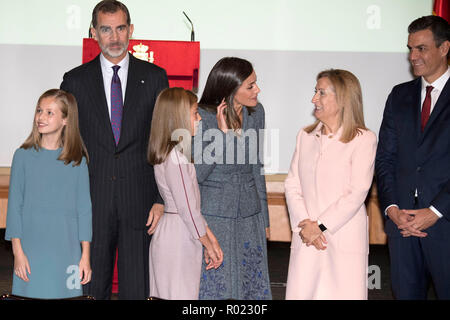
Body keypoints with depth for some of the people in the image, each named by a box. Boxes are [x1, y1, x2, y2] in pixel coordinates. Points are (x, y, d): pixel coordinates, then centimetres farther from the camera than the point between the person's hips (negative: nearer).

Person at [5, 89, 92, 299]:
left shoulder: (77, 161, 1)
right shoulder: (23, 156, 1)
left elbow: (84, 208, 3)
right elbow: (14, 205, 2)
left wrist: (85, 256, -1)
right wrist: (17, 251, -4)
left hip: (67, 251, 0)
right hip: (31, 250, 0)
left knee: (65, 294, 1)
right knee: (31, 294, 0)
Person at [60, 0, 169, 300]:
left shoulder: (154, 77, 5)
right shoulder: (75, 81, 5)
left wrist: (161, 198, -3)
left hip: (140, 201, 0)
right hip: (90, 203, 1)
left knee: (137, 288, 5)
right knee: (92, 286, 9)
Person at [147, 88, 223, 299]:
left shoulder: (177, 152, 14)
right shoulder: (176, 156, -16)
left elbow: (193, 203, 14)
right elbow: (187, 208, -17)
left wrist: (211, 238, 12)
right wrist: (209, 245, -9)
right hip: (178, 237, -10)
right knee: (182, 295, -5)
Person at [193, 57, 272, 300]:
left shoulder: (256, 112, 1)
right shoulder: (202, 117, -14)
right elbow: (197, 175, -17)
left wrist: (264, 216, 15)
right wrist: (223, 133, -24)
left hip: (249, 215, 5)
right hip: (212, 214, -4)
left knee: (252, 286, 9)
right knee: (212, 287, 5)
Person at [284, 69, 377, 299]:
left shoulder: (363, 139, -4)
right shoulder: (305, 136, 12)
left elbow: (357, 192, -10)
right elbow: (292, 185, 7)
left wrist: (321, 226, -12)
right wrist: (304, 224, -7)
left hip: (345, 239, -4)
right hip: (305, 239, 4)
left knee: (344, 293, -1)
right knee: (300, 292, 3)